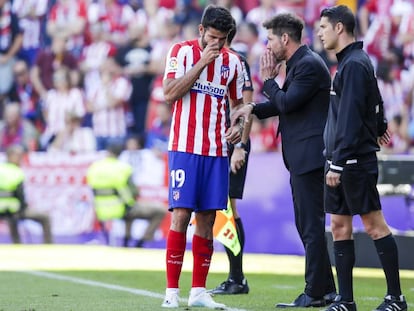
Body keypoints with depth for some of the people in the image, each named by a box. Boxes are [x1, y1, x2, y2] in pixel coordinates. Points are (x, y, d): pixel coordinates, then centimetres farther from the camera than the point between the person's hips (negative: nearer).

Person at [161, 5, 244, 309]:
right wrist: (202, 62, -17)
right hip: (185, 147, -4)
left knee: (207, 220, 4)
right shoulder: (182, 51, -3)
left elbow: (238, 102, 20)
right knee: (181, 216, -8)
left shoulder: (232, 61, 9)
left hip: (216, 151, 4)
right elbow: (170, 93, -14)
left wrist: (239, 126, -1)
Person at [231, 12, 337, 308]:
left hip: (310, 156, -11)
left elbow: (287, 103, -20)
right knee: (307, 225, 14)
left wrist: (269, 79, -6)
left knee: (312, 225, -7)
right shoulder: (299, 64, 17)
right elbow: (284, 105, 22)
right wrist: (254, 108, 8)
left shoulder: (309, 64, -14)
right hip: (301, 159, 11)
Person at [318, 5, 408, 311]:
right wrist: (378, 126, 43)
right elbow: (375, 101, 29)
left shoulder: (354, 64, -14)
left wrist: (339, 162, -23)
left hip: (355, 160, -10)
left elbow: (350, 118, -20)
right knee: (339, 226, 7)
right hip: (341, 162, 10)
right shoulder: (351, 61, 15)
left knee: (374, 224, -4)